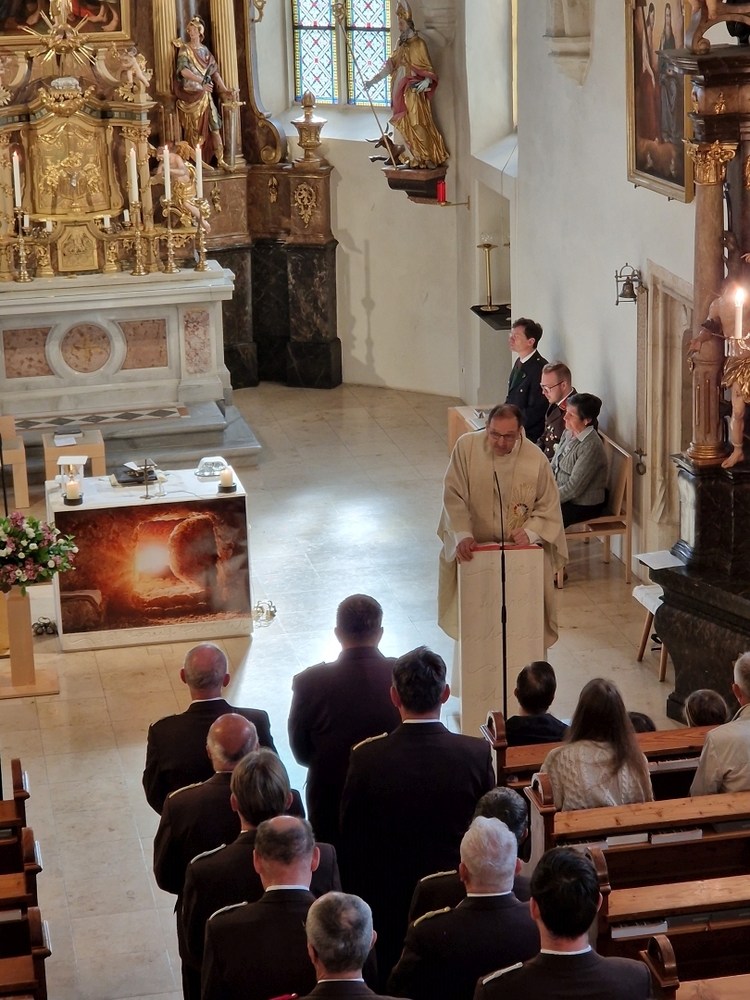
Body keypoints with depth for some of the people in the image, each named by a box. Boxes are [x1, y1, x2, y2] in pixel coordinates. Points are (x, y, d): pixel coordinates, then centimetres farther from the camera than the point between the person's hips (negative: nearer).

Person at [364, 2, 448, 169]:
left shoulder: (418, 44, -9)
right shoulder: (400, 44, 12)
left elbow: (427, 68, -13)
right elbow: (390, 65, 13)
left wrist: (426, 82, -32)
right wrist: (374, 80, 6)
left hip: (413, 91, -7)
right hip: (401, 91, 7)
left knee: (417, 124, -9)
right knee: (406, 126, 7)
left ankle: (429, 158, -2)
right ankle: (414, 158, 12)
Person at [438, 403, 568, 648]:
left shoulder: (536, 459, -12)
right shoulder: (467, 446, -11)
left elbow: (548, 508, -3)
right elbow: (453, 496, -9)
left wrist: (530, 532, -20)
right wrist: (462, 535, -21)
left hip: (522, 546, -1)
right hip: (475, 544, 1)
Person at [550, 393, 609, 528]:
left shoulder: (591, 446, -22)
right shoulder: (568, 434, 4)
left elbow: (574, 488, -23)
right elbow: (553, 467, 12)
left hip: (585, 506, -8)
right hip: (563, 494, 8)